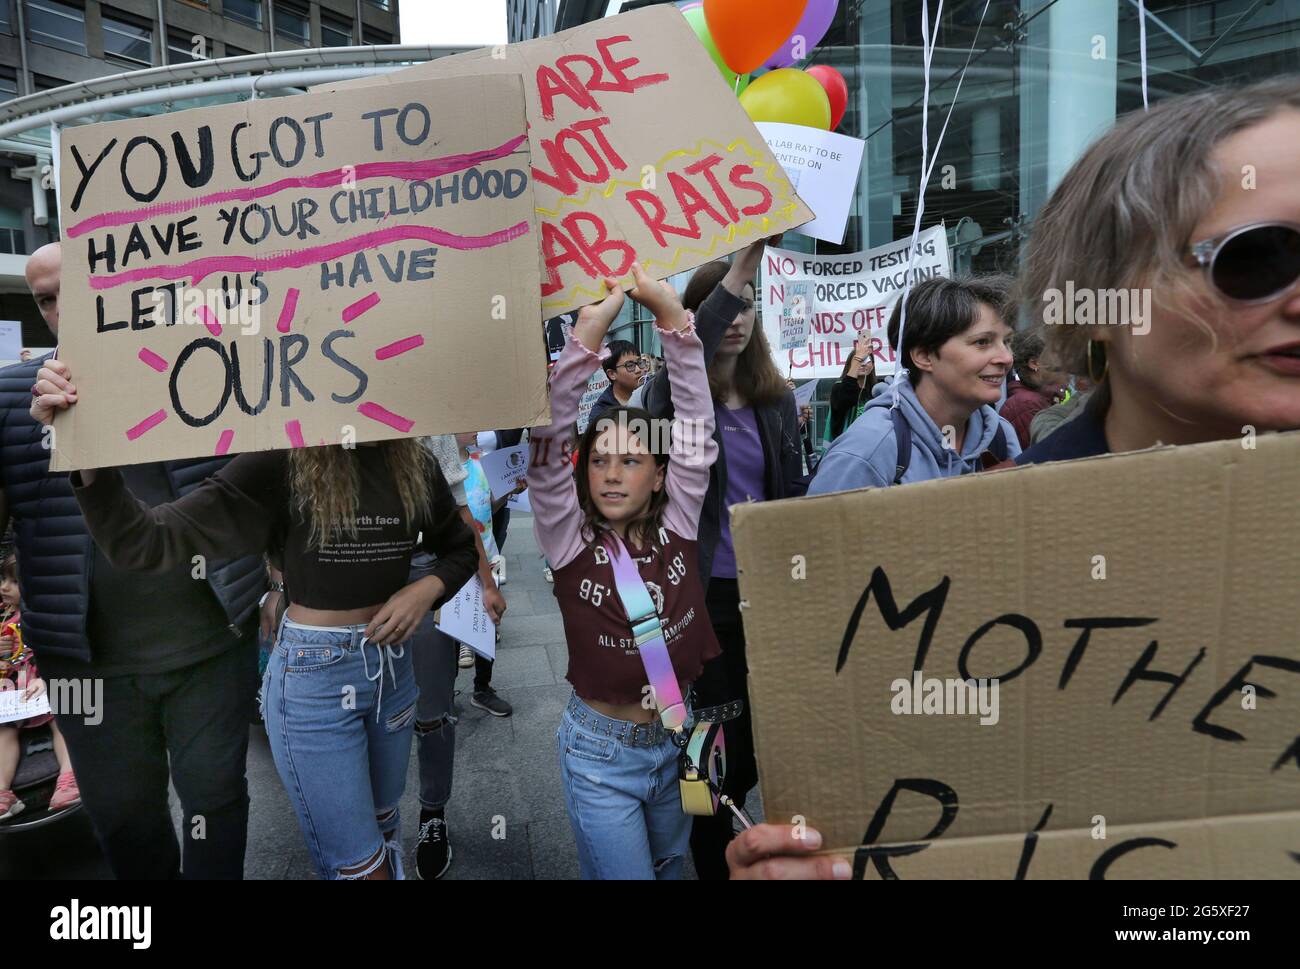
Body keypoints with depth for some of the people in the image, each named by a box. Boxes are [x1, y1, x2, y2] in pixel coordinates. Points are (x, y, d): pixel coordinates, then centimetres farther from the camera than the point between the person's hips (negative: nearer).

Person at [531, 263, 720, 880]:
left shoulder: (676, 527, -8)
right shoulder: (570, 540, -13)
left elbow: (694, 426, -16)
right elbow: (547, 447, -27)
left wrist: (672, 314, -25)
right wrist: (588, 332, -34)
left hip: (680, 740, 3)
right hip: (601, 753, -3)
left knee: (671, 866, 25)